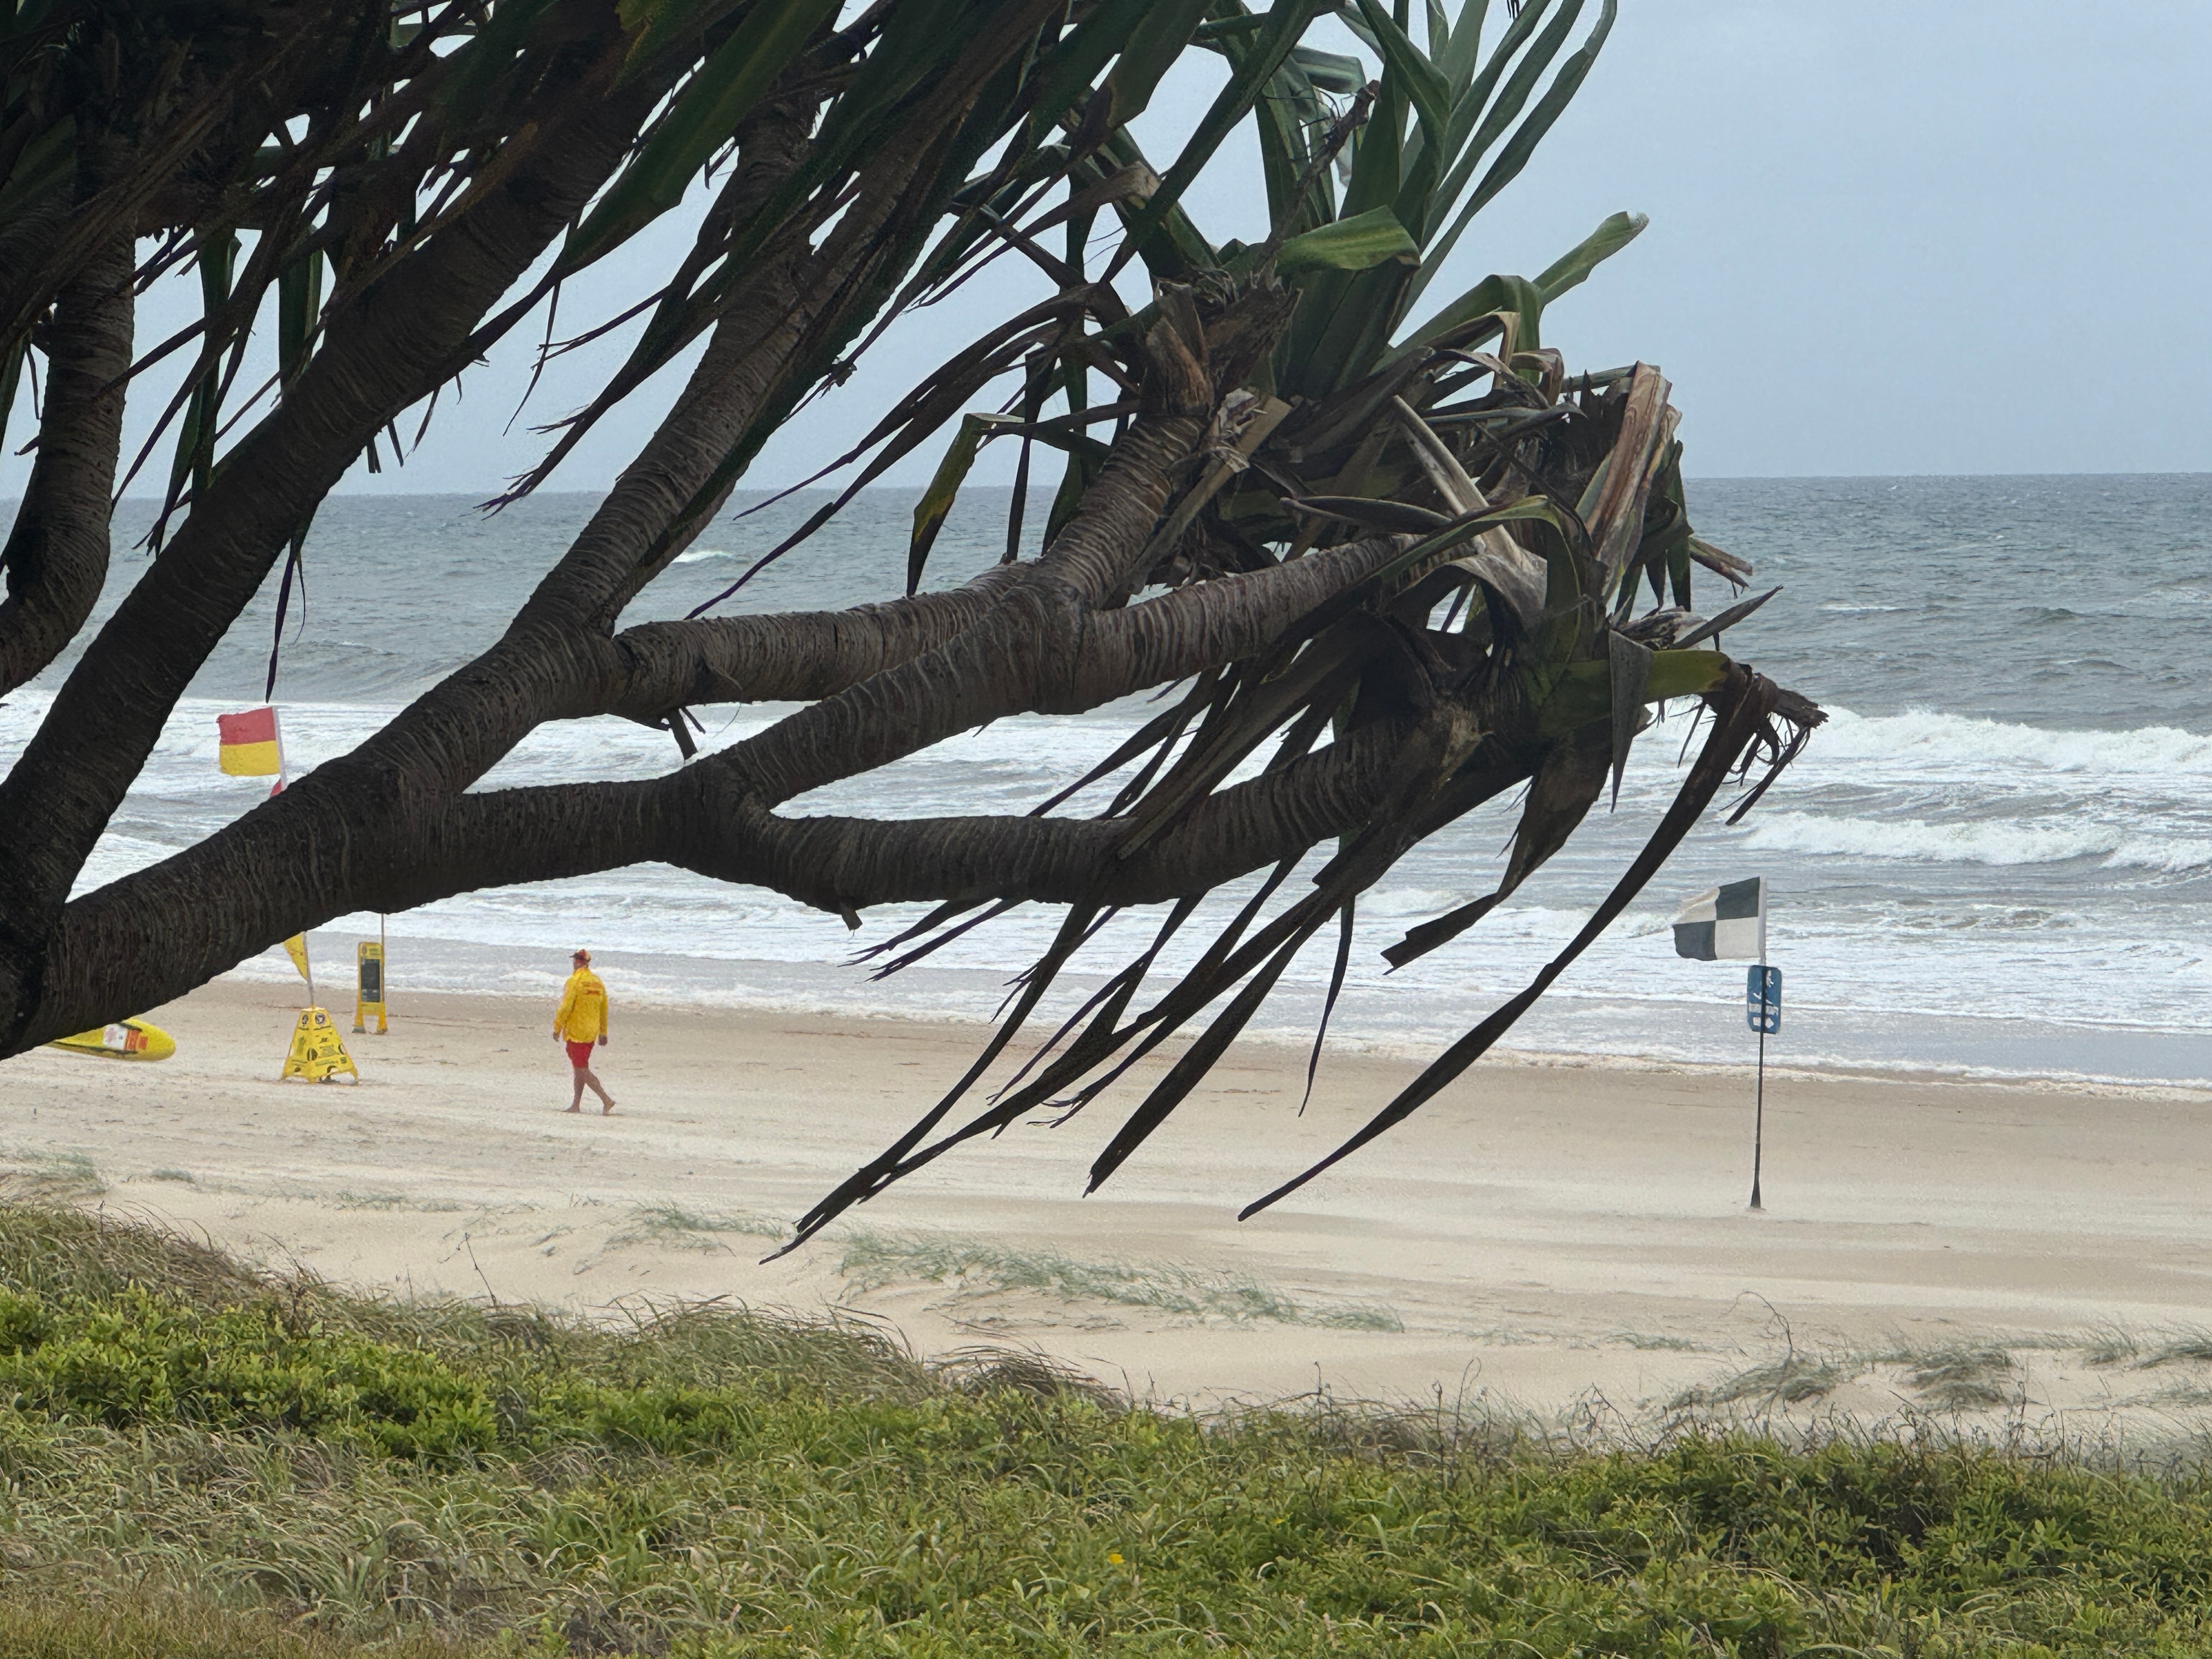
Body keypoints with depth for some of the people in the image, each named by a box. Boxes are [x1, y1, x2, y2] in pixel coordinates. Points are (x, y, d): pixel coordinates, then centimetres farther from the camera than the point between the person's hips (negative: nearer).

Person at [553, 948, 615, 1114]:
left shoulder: (575, 981, -13)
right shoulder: (597, 982, 10)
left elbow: (566, 1007, -16)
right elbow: (604, 1010, 16)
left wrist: (557, 1028, -7)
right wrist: (603, 1033, 24)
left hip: (576, 1031, -8)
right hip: (592, 1032, 8)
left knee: (583, 1070, -6)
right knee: (581, 1067, 15)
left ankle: (606, 1100, -16)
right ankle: (576, 1104, 17)